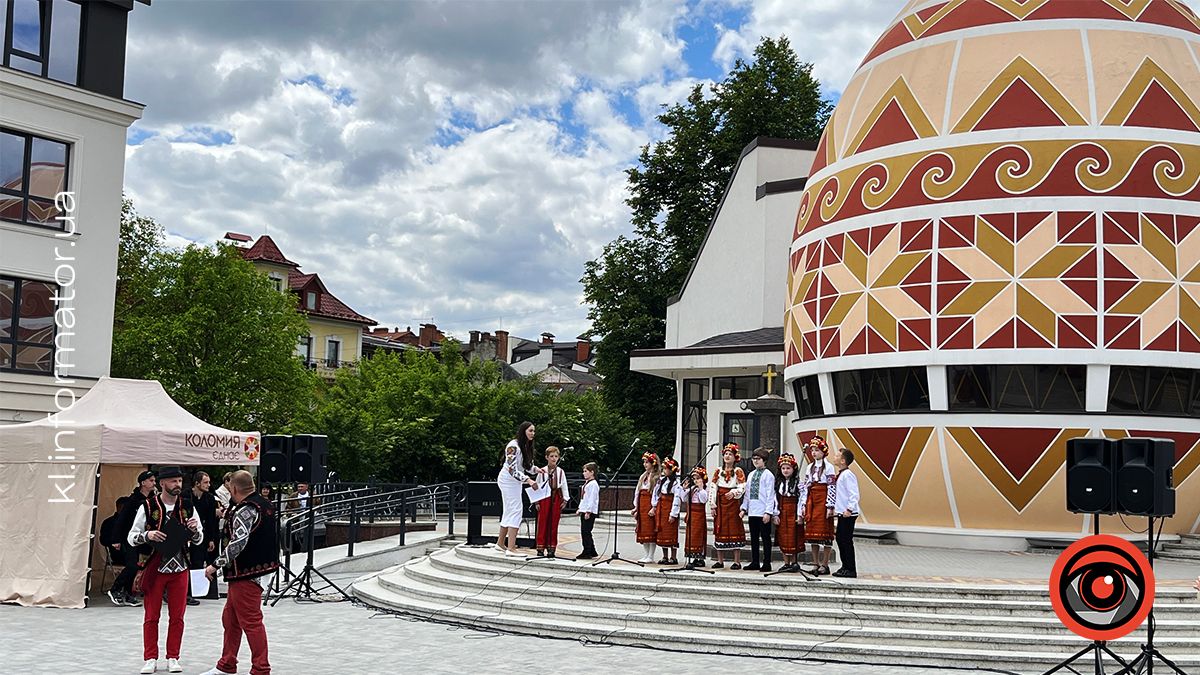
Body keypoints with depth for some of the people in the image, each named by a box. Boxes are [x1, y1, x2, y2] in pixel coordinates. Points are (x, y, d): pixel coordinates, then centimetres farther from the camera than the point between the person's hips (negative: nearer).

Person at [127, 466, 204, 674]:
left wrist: (194, 529, -10)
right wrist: (147, 535, -21)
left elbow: (198, 540, 11)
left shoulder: (187, 507, 4)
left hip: (179, 568, 3)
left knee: (177, 616, 6)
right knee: (151, 616, 4)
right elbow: (131, 537, -2)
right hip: (154, 568, -2)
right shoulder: (148, 507, -6)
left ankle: (173, 658, 16)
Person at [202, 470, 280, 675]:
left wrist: (215, 565, -21)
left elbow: (238, 544, -27)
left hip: (247, 573, -10)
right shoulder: (265, 505, 11)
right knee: (230, 618, 18)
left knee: (250, 621, -5)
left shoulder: (245, 511, -18)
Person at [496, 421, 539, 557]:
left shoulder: (526, 446, 7)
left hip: (515, 481, 10)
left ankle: (500, 543, 27)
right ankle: (511, 548, -20)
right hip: (508, 480, -10)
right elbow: (512, 470, -27)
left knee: (509, 511, 16)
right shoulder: (513, 446, -22)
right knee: (515, 510, -15)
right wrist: (528, 480, -35)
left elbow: (526, 465, 17)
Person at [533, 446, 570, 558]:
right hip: (544, 498, -2)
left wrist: (565, 499, 4)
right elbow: (537, 486, 3)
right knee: (542, 523, -1)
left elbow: (564, 486, 9)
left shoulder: (561, 472, 6)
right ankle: (540, 548, 5)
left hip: (556, 498, 2)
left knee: (554, 523, 4)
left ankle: (551, 548, 9)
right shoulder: (542, 471, 0)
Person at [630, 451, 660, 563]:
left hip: (650, 504, -8)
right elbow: (637, 491, 17)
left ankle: (650, 556, -4)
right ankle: (645, 555, 12)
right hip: (642, 505, 8)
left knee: (650, 530, -6)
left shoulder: (657, 477, -7)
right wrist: (636, 506, 11)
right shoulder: (643, 476, 18)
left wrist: (654, 508, -20)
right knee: (642, 531, 7)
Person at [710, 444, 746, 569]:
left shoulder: (738, 471, -1)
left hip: (733, 503, -4)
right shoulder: (718, 471, 11)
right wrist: (713, 505, 1)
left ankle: (737, 562, -4)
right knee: (720, 530, 5)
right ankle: (720, 561, 12)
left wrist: (733, 492, -29)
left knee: (735, 529, -6)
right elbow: (713, 488, 8)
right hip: (720, 504, 4)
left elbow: (742, 487, -10)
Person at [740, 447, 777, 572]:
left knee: (765, 537, 0)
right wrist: (744, 508, 11)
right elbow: (747, 493, 18)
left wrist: (768, 512, -15)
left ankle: (766, 563, 4)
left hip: (763, 512, -7)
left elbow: (770, 495, -10)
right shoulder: (751, 475, 15)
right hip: (752, 511, 7)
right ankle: (754, 562, 18)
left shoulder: (768, 475, -6)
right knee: (754, 538, 11)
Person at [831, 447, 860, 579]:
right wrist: (835, 507, 21)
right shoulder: (840, 474, 13)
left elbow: (854, 495, -21)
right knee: (840, 539, 14)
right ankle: (845, 567, 22)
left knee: (846, 540, -6)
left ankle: (851, 570, -1)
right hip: (841, 513, 10)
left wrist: (849, 509, -24)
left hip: (848, 514, -10)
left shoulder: (848, 475, -16)